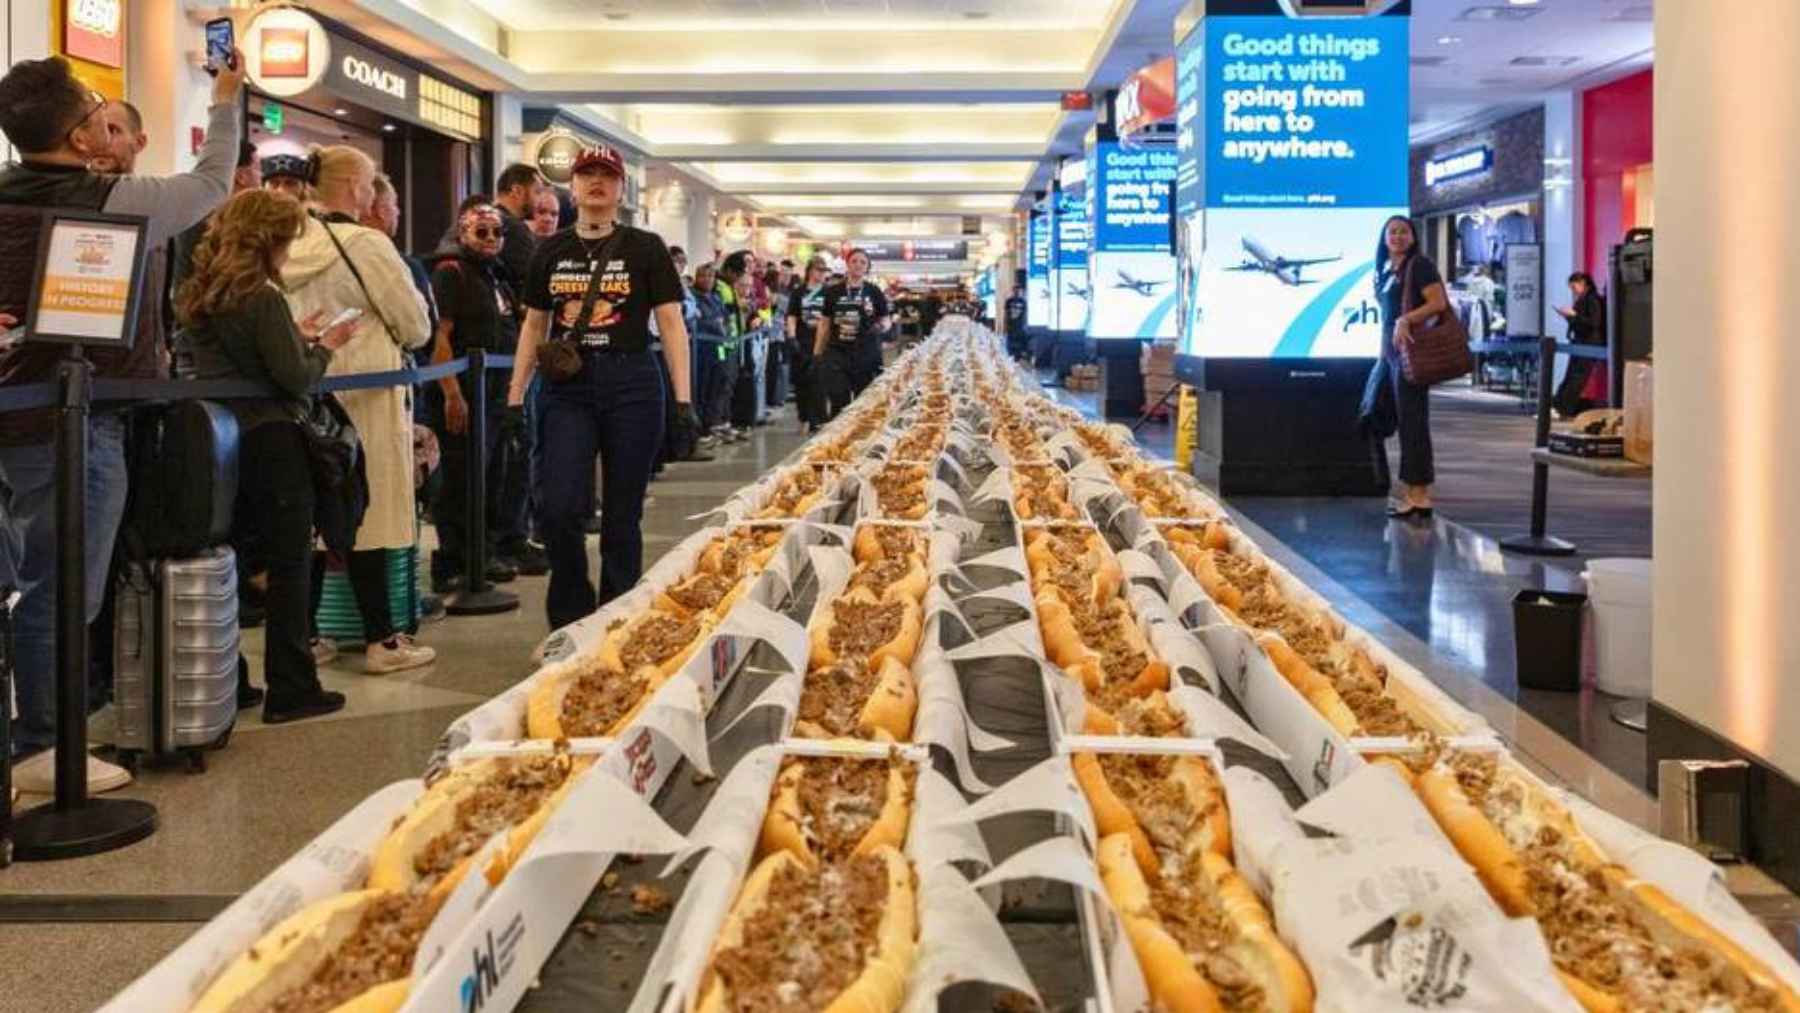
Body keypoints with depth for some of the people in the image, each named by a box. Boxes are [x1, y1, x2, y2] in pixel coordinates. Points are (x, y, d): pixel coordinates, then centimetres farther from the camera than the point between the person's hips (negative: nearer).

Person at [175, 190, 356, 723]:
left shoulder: (196, 296, 9)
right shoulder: (263, 299, -14)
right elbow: (296, 378, -16)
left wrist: (295, 336, 14)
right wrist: (323, 346, 1)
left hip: (218, 440, 7)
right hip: (272, 441, -7)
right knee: (289, 565, 1)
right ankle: (290, 689, 3)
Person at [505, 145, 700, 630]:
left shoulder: (645, 249, 1)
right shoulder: (550, 252, 10)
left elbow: (671, 323, -1)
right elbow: (534, 326, 15)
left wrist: (684, 400, -8)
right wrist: (515, 397, 10)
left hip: (631, 385, -2)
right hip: (567, 389, 2)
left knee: (622, 516, 4)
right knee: (559, 507, -10)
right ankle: (569, 621, 9)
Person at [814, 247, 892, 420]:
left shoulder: (874, 293, 3)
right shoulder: (833, 292, 7)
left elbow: (887, 320, 7)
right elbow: (824, 323, 11)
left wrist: (881, 326, -17)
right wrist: (817, 352, 8)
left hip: (866, 354, -1)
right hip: (837, 352, 1)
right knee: (838, 401, -3)